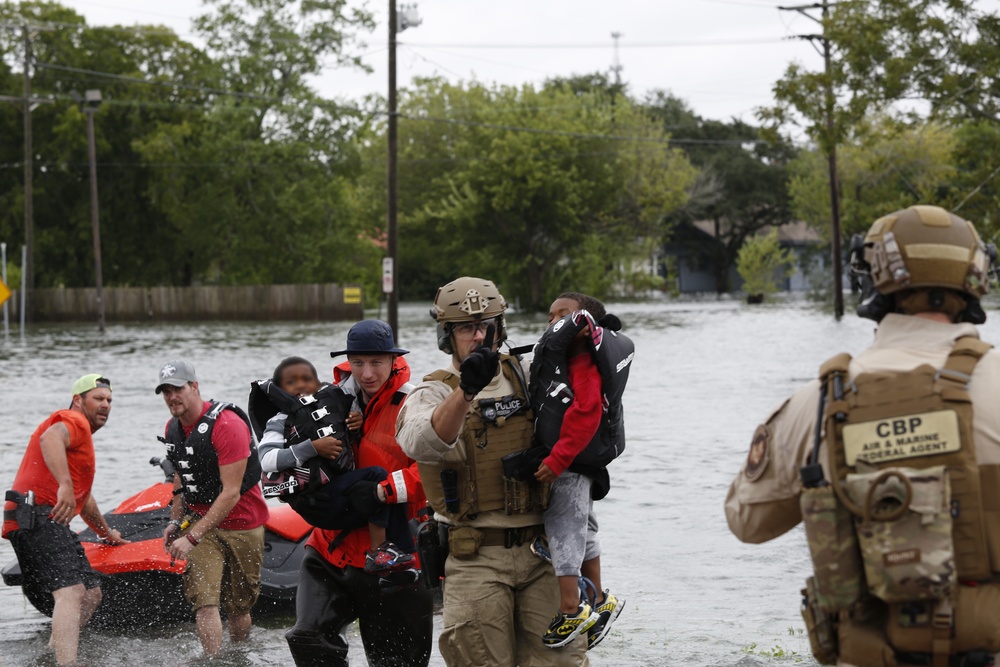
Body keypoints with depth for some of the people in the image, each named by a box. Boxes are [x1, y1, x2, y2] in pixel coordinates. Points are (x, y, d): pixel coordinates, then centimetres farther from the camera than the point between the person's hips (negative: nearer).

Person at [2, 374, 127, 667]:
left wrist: (105, 531, 56)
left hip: (48, 523, 11)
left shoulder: (83, 436, 32)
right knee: (71, 592, -25)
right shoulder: (73, 421, -2)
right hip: (37, 518, -11)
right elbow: (50, 438, -28)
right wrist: (65, 486, -38)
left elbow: (84, 498, 45)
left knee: (91, 594, 14)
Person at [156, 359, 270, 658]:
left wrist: (191, 537, -26)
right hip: (200, 520, 5)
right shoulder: (173, 428, 3)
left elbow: (231, 493, -24)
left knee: (238, 607, 6)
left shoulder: (228, 425, -22)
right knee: (204, 600, -14)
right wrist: (175, 522, 8)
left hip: (242, 523, -5)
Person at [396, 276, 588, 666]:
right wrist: (466, 389, -38)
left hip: (541, 550, 2)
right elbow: (422, 444, -23)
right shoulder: (433, 394, 0)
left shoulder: (525, 379, 11)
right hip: (476, 558, -2)